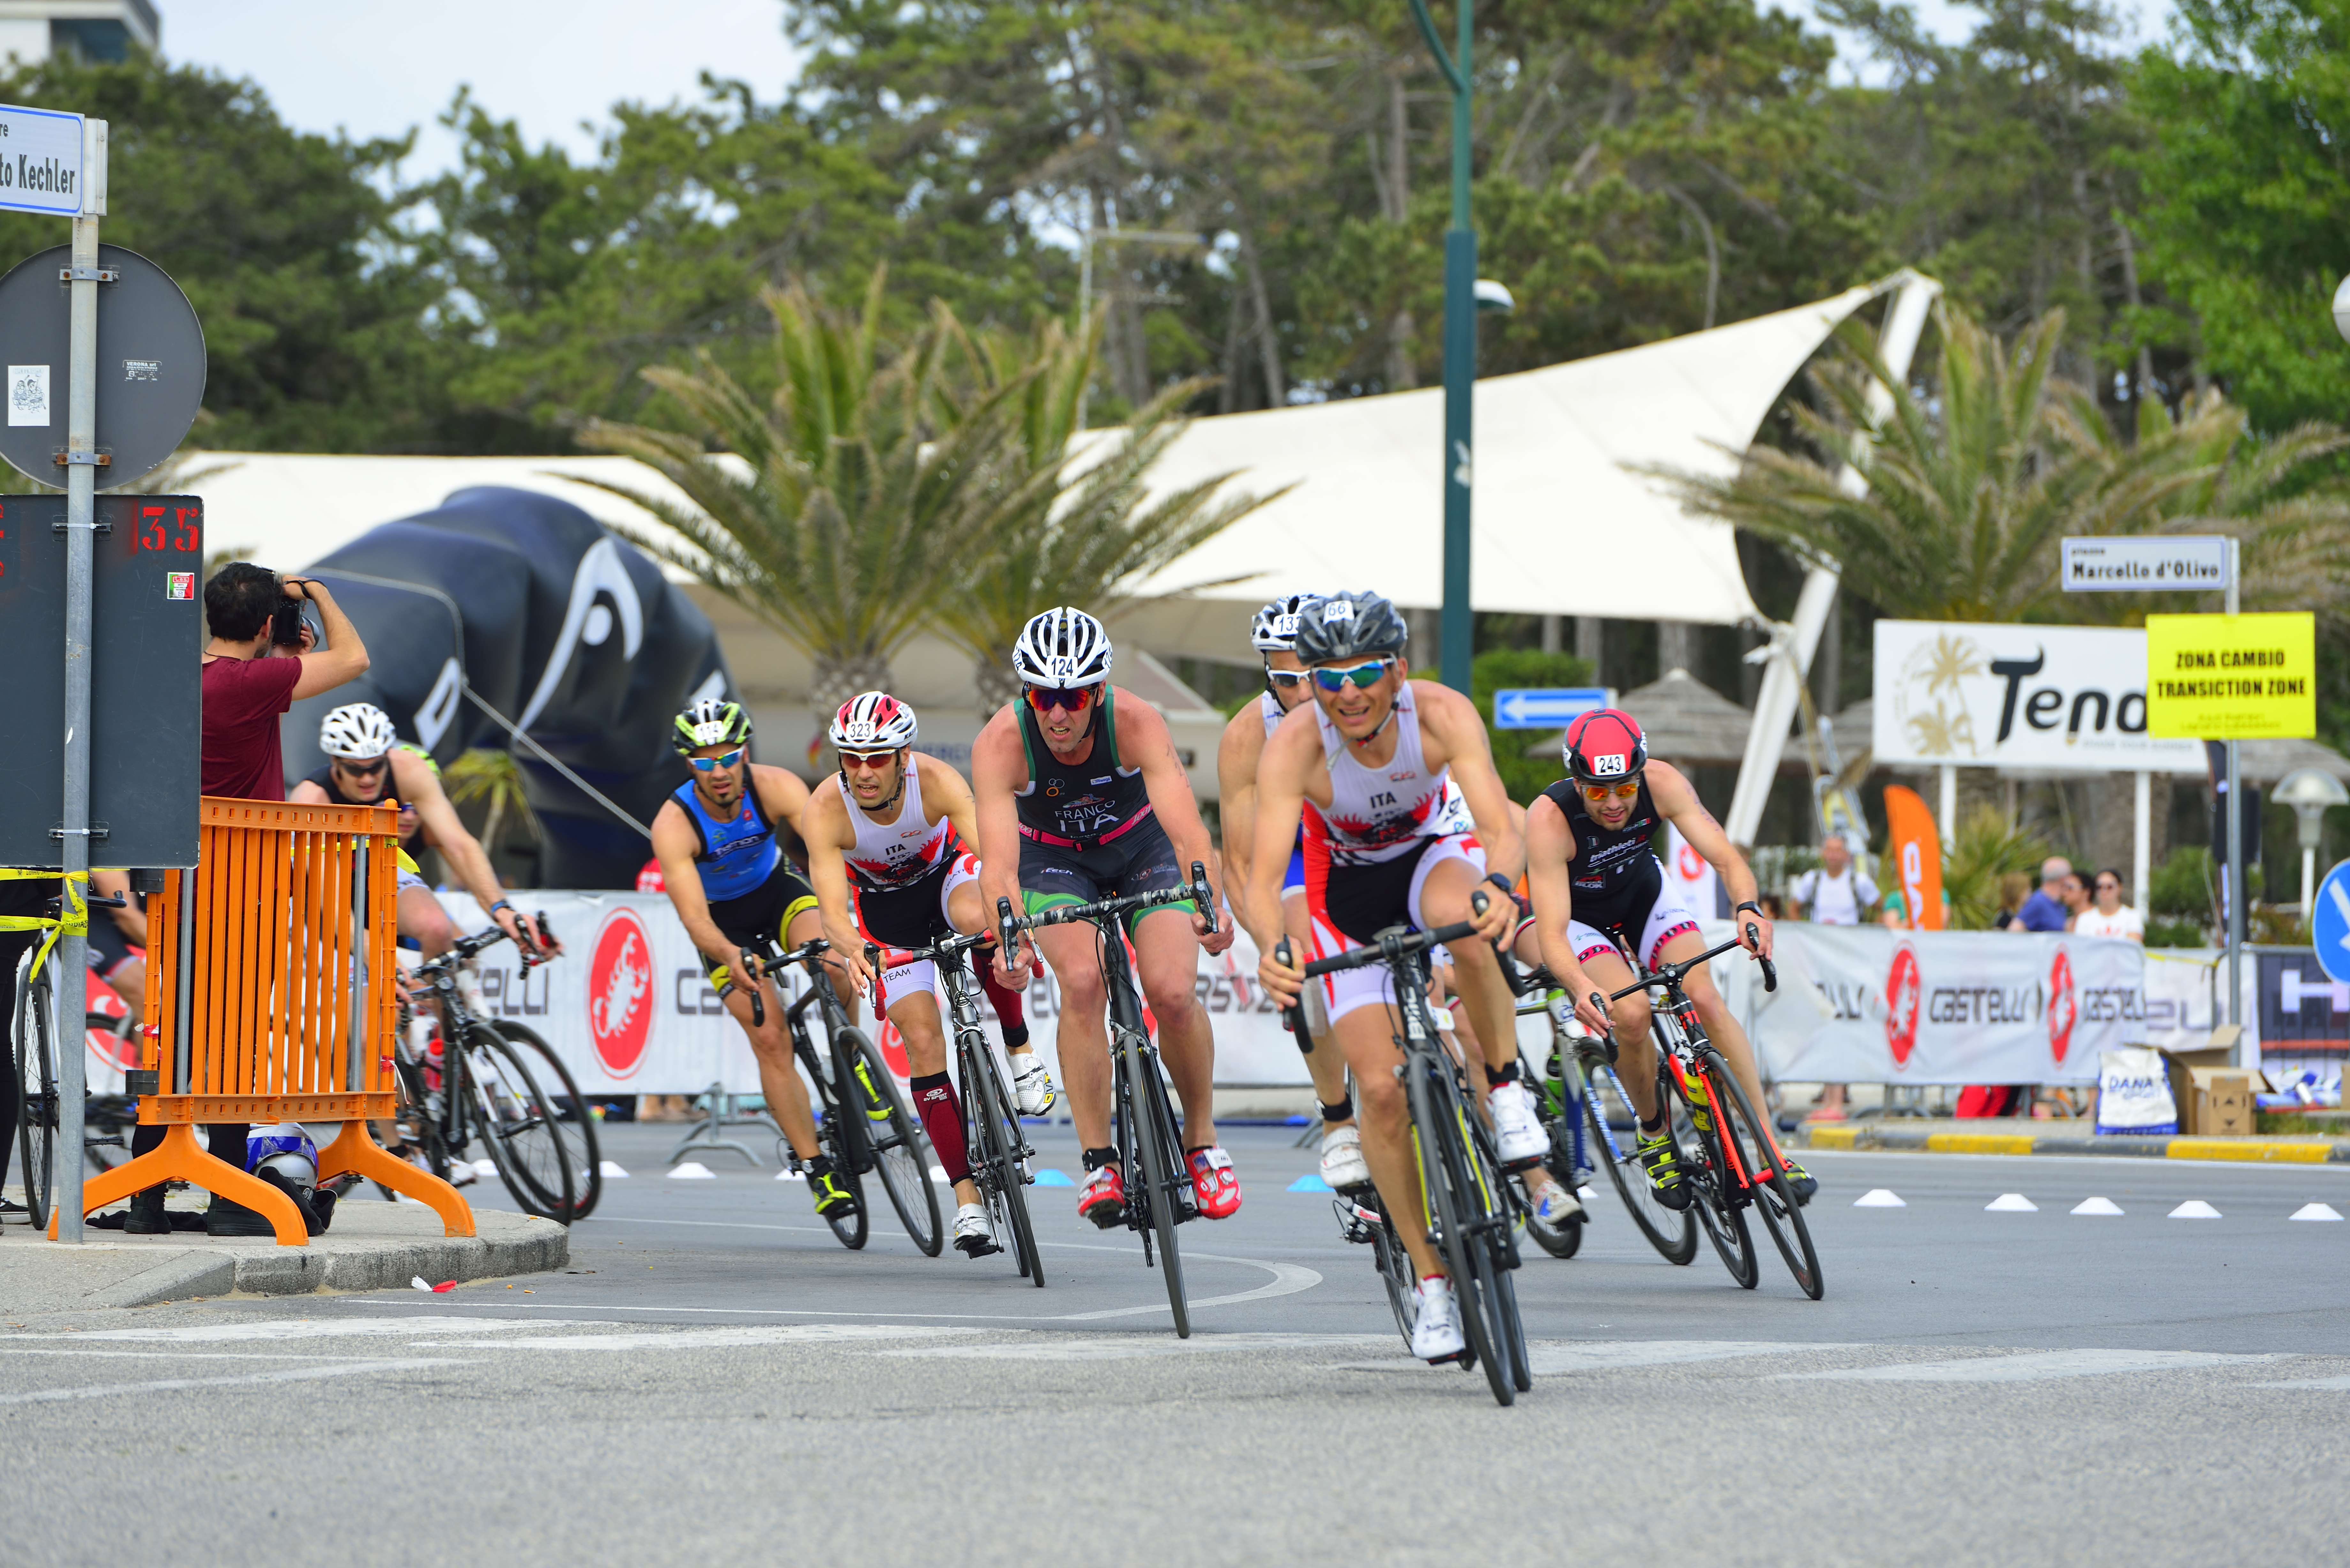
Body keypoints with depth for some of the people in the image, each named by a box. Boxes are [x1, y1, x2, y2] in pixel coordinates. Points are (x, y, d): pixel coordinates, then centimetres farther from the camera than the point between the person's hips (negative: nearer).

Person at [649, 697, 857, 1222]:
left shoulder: (775, 787, -27)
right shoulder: (674, 825, -30)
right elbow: (694, 919, -36)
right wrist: (730, 957, -58)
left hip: (776, 888, 1)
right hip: (724, 921, -1)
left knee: (834, 962, -31)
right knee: (770, 1040, -13)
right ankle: (818, 1171, -6)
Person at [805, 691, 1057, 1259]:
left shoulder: (936, 781, -32)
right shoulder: (826, 810, -30)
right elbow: (832, 910, -34)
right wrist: (851, 950, -57)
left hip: (948, 872, -1)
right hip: (884, 904, 1)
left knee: (976, 917, -38)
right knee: (922, 1038, -13)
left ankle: (1020, 1051, -18)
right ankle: (967, 1196, -7)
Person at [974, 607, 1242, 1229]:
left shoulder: (1136, 723, -32)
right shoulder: (1000, 744, -30)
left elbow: (1187, 830, -42)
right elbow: (999, 862, -38)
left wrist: (1209, 905, -61)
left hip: (1141, 845, 0)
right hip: (1054, 857, 0)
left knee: (1173, 991, -19)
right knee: (1082, 981, -25)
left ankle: (1201, 1137, 6)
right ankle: (1099, 1160, -16)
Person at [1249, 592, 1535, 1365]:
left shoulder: (1442, 715, -30)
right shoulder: (1295, 745, -31)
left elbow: (1502, 830, -38)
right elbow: (1261, 879, -38)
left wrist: (1498, 886, -61)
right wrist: (1271, 948, -59)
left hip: (1433, 851, 0)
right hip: (1346, 888, 0)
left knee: (1463, 920, -39)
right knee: (1381, 1087, -12)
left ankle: (1507, 1091, -17)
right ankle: (1432, 1282, 2)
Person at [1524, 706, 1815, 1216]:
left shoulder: (1661, 784, -29)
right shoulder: (1550, 819, -37)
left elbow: (1726, 857, -32)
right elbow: (1552, 934, -41)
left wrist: (1747, 907, -54)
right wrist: (1582, 988, -61)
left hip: (1643, 893, 3)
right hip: (1579, 916, -2)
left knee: (1705, 999, -19)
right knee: (1631, 1014, -27)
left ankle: (1770, 1149, -14)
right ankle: (1654, 1134, -1)